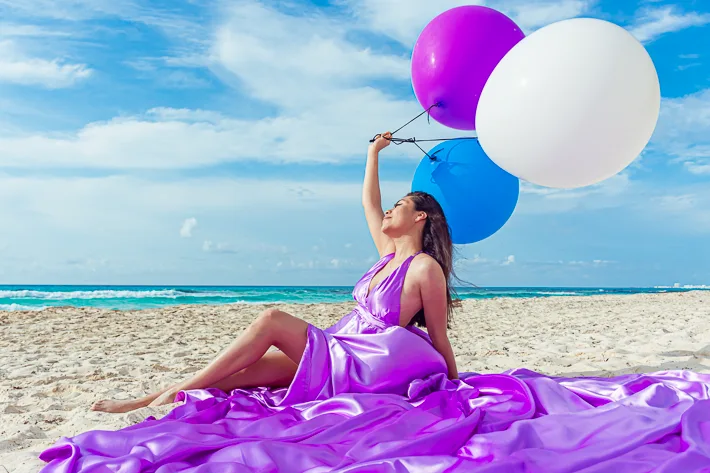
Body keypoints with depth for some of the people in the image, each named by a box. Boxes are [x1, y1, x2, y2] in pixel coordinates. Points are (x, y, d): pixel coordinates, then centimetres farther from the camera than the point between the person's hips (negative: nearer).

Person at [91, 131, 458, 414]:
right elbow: (368, 203, 21)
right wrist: (373, 151, 28)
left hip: (359, 366, -7)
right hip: (336, 354, 7)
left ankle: (174, 394, -14)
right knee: (247, 370, -6)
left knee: (272, 320, -20)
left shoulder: (426, 268, -10)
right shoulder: (390, 255, 13)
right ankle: (143, 402, -5)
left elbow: (439, 339, -7)